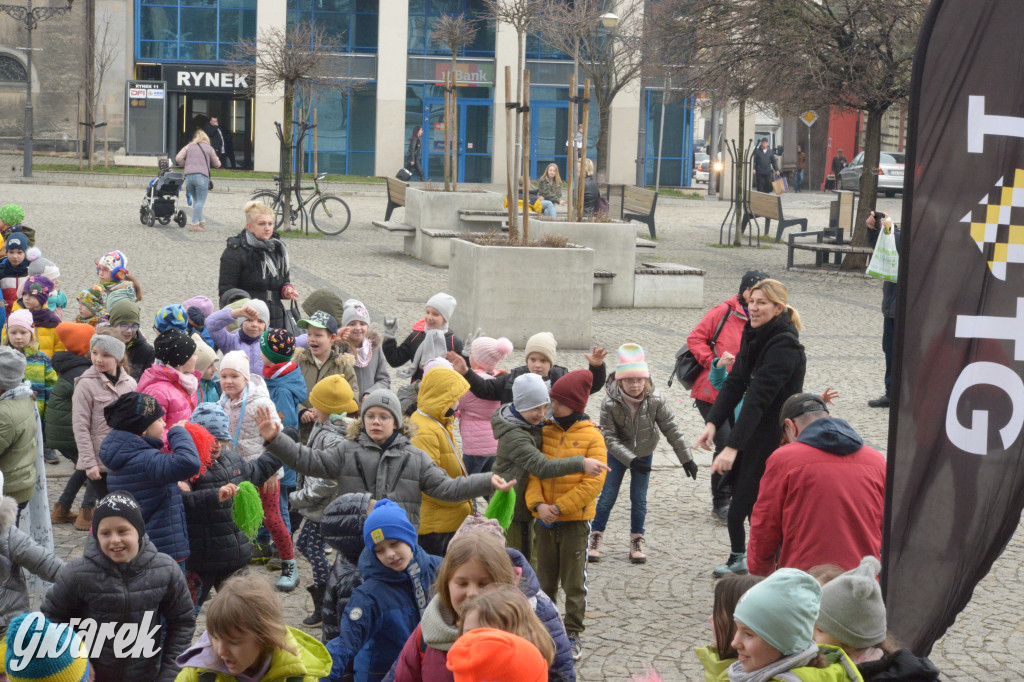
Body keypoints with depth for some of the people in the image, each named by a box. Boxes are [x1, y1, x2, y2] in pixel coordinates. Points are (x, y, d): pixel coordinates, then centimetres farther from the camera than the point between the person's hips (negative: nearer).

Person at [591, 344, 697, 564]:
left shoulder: (656, 401, -22)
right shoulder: (610, 404, -26)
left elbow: (672, 430, -12)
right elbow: (610, 438, -23)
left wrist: (686, 459, -10)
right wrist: (630, 460, -33)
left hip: (644, 454, 1)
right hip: (617, 455, -1)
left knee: (639, 498, 5)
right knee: (607, 496, 2)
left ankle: (637, 540, 20)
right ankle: (595, 537, 18)